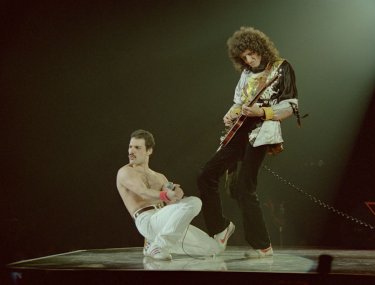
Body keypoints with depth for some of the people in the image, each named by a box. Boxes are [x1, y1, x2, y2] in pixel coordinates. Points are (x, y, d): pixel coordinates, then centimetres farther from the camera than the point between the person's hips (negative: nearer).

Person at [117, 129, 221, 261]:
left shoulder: (160, 177, 27)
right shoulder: (125, 172, 6)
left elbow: (171, 202, 9)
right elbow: (143, 193, -14)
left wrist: (176, 193, -17)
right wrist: (166, 195, -34)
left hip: (164, 221, 7)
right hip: (147, 221, -7)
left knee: (212, 247, 0)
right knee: (194, 202, -27)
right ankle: (157, 245, -20)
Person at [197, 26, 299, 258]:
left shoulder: (281, 68, -2)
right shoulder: (246, 73, 17)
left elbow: (291, 107, -7)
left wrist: (261, 112, -20)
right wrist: (230, 115, 5)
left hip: (261, 133, -8)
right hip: (240, 132, 8)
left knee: (244, 189, -11)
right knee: (207, 176, 2)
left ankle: (263, 246, -2)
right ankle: (220, 226, 16)